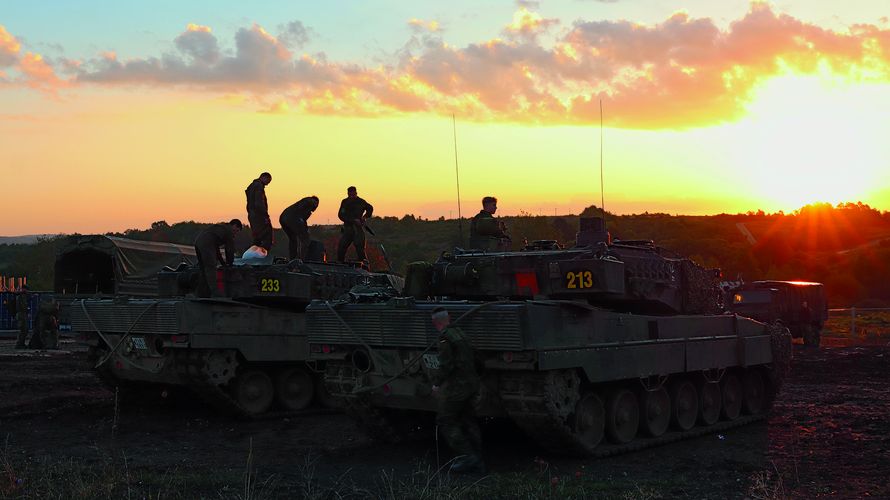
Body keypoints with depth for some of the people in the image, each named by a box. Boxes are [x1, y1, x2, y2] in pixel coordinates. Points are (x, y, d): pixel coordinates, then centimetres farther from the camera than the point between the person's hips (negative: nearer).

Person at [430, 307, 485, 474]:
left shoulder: (445, 337, -15)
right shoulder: (459, 333, 12)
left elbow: (446, 365, -22)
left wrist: (437, 383, -9)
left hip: (456, 385, -9)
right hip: (471, 383, 9)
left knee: (446, 422, 0)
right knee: (467, 421, 13)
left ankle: (468, 456, -6)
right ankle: (477, 461, 13)